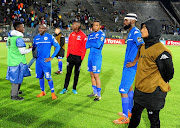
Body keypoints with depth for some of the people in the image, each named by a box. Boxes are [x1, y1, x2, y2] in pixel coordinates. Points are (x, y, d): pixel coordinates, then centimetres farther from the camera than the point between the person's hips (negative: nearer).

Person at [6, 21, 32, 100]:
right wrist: (30, 49, -1)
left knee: (15, 77, 22)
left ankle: (15, 91, 36)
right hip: (18, 61, -9)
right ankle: (14, 95, 8)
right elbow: (23, 51, -19)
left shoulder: (10, 37, 10)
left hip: (11, 60, 9)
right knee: (17, 78, 0)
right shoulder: (19, 38, -18)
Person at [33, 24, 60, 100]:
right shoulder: (36, 38, 7)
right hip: (38, 61, 5)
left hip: (46, 61, -5)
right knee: (40, 76, 11)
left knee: (48, 77, -5)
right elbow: (34, 47, 21)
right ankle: (42, 92, 25)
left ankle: (53, 93, 8)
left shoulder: (50, 37, -6)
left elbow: (58, 47, -4)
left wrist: (51, 57, -8)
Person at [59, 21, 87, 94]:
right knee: (68, 72, 3)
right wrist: (67, 55, 6)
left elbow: (84, 48, -5)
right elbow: (69, 45, 12)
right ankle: (65, 88, 8)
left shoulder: (83, 36, -7)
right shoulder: (71, 34, 7)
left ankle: (74, 89, 18)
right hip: (71, 56, 3)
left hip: (78, 57, -3)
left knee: (76, 73, 8)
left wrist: (82, 58, -9)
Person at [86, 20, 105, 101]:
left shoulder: (101, 34, -8)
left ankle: (99, 95, 4)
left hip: (97, 56, -7)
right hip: (90, 56, 7)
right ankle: (95, 92, 26)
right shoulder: (90, 35, 13)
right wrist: (94, 44, -10)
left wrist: (90, 43, -5)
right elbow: (87, 46, 3)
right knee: (92, 75, 13)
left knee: (96, 76, -6)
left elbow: (98, 45, -21)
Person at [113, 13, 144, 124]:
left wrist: (134, 62, -26)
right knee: (129, 87, 20)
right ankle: (130, 111, 36)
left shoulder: (135, 32, -16)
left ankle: (125, 117, 3)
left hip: (130, 67, -10)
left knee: (123, 90, -6)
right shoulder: (131, 33, 14)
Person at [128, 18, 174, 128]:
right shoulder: (143, 47, 6)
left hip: (153, 94, -8)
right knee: (135, 113, 23)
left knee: (153, 119, 9)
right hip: (139, 90, 8)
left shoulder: (160, 50, -21)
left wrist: (159, 85, -2)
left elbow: (168, 73, -13)